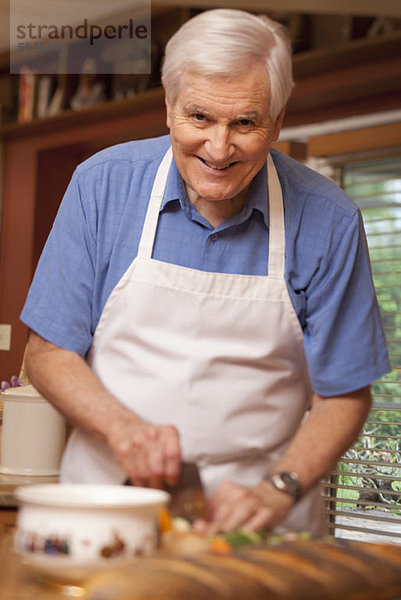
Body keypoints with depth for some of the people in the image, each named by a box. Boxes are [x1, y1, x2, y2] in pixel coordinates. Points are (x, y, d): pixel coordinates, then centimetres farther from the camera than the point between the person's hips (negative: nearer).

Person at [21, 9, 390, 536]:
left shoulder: (328, 222, -4)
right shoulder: (103, 184, -2)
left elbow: (343, 394, 1)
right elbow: (48, 351, 2)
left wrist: (276, 492, -14)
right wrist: (124, 428, -15)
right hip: (108, 501, 1)